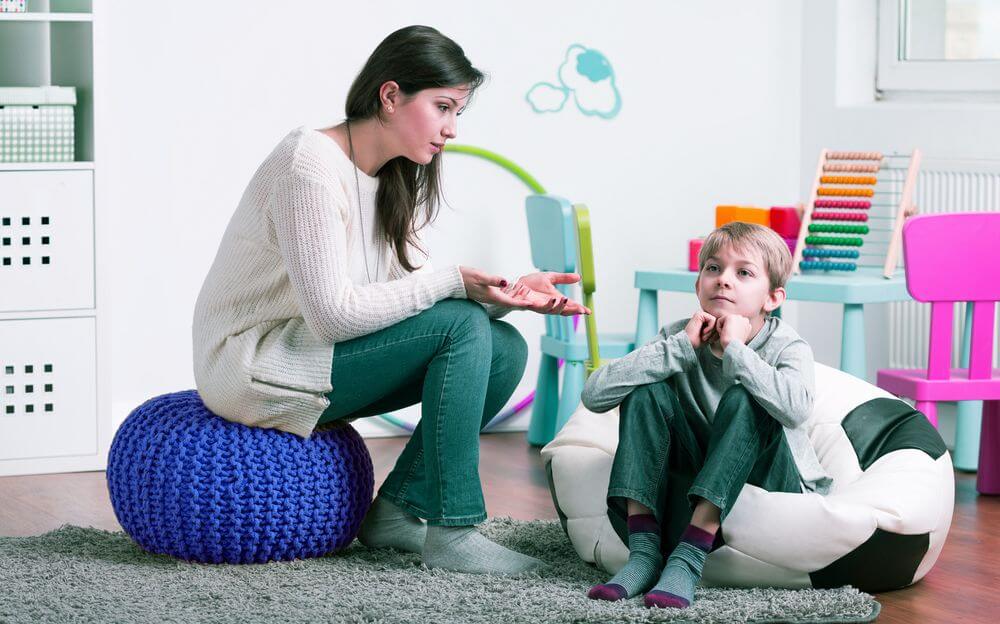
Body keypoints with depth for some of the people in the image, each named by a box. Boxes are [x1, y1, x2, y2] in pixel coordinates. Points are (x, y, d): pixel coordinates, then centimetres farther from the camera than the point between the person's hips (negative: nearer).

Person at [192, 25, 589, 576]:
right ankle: (451, 534, -18)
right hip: (252, 362, -9)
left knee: (504, 349, -4)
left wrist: (507, 293, -11)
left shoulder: (393, 182, 9)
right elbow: (332, 314, -26)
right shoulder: (311, 164, -21)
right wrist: (452, 282, -23)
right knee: (461, 327, -22)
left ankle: (397, 509, 1)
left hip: (310, 355, 9)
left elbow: (412, 292, 4)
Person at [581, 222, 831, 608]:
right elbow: (594, 395, -18)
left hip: (770, 487, -3)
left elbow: (795, 409, -39)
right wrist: (679, 347, -22)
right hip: (693, 482, 3)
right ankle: (644, 551, -23)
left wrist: (734, 350, -29)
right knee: (648, 389, -15)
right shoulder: (681, 337, -4)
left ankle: (688, 558, -35)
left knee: (743, 401, -29)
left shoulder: (787, 348, -13)